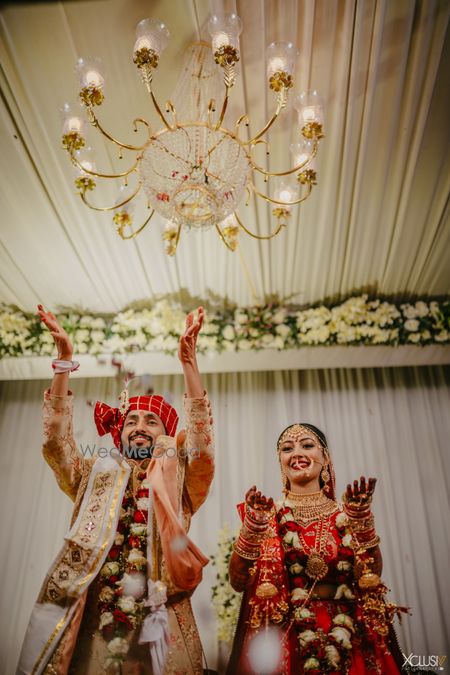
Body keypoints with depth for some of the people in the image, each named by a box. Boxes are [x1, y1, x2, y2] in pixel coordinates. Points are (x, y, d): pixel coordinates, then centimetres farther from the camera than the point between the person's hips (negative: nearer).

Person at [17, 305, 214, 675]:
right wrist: (65, 359, -8)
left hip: (158, 620, -1)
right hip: (93, 620, 2)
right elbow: (55, 441, 1)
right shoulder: (96, 475, 12)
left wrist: (188, 360, -18)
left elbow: (202, 445, -9)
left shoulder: (177, 481, 7)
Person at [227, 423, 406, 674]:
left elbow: (372, 577, -9)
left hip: (348, 640, 2)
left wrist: (362, 518, -18)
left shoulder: (346, 514, 2)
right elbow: (238, 582, -9)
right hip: (286, 640, -1)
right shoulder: (269, 515, -1)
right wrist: (252, 526, -21)